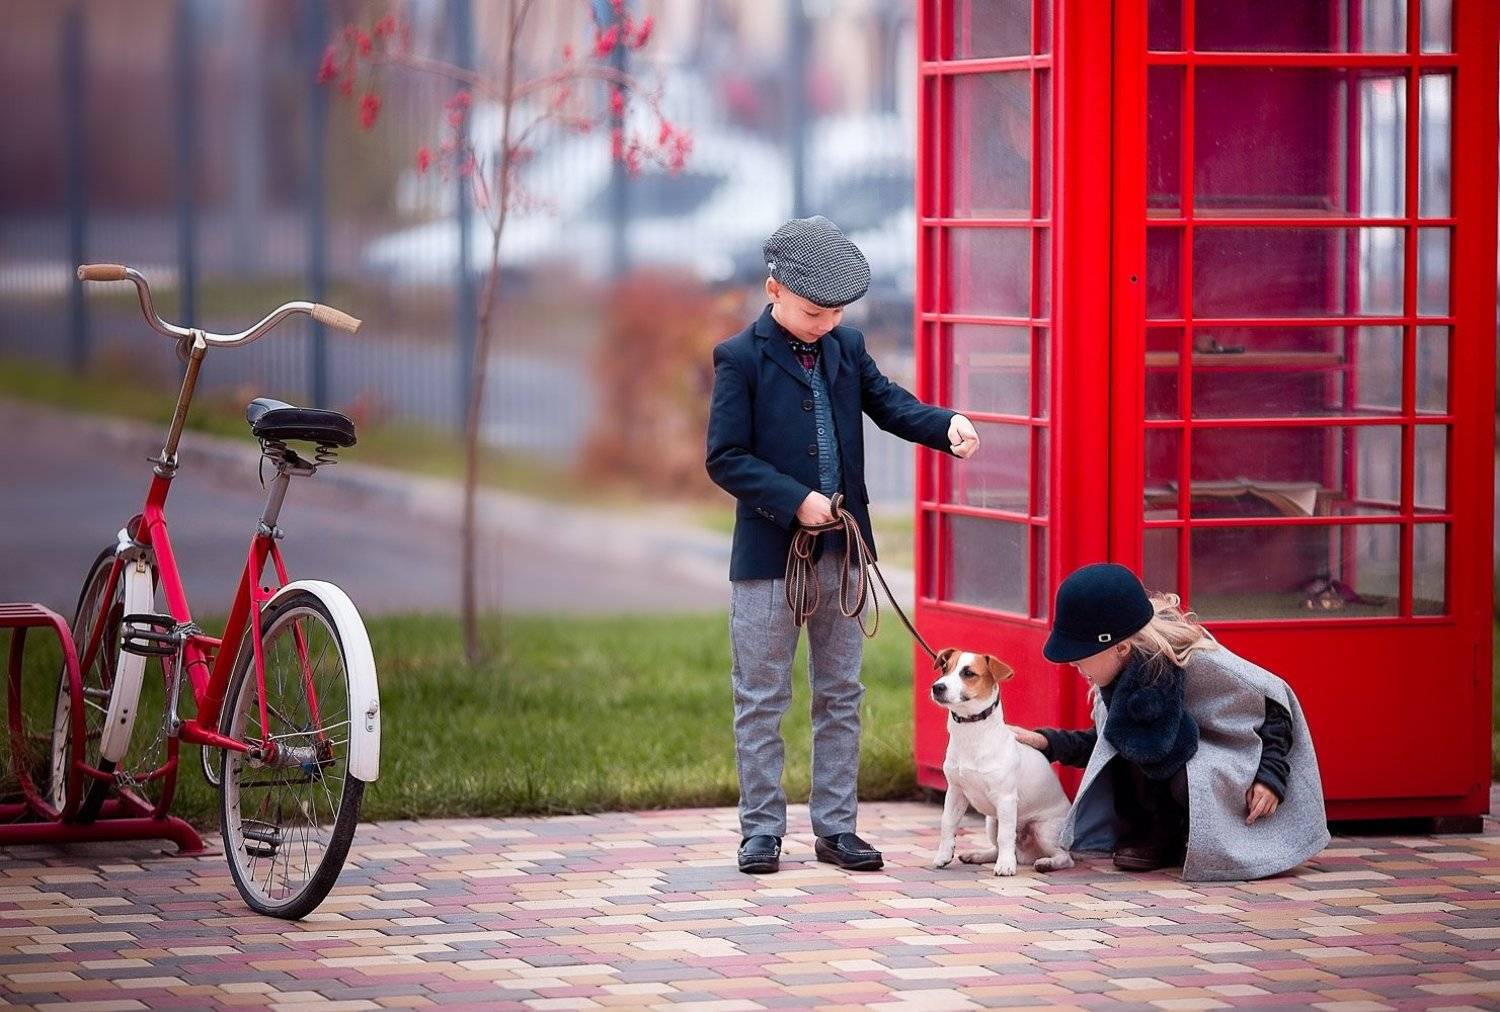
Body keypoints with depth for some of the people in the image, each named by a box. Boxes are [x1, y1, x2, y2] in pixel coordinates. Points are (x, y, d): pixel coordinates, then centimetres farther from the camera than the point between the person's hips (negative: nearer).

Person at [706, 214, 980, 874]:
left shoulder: (846, 347, 7)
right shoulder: (741, 358, -9)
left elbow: (889, 404, 6)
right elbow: (725, 459, -12)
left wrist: (947, 426, -14)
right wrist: (796, 501, -20)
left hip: (841, 551, 5)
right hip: (769, 554, -5)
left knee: (840, 696, 10)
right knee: (761, 700, 3)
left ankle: (835, 829, 17)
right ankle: (762, 831, 10)